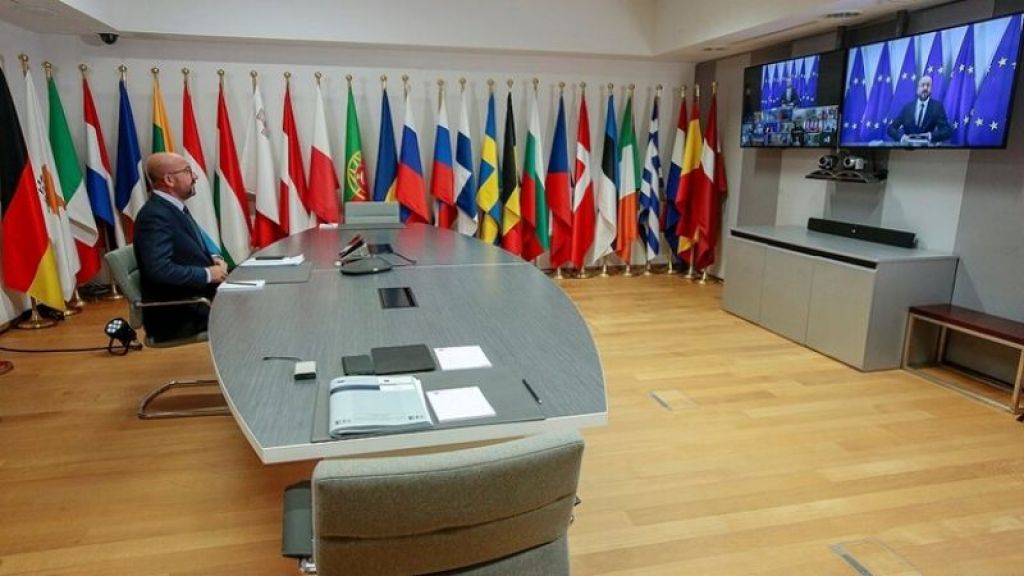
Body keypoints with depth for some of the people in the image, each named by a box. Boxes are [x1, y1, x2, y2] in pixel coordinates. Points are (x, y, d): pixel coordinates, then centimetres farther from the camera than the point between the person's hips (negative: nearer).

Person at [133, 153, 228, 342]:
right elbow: (160, 269, -27)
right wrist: (208, 274, -19)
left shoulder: (175, 208, 10)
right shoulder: (154, 215, -18)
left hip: (197, 295, 9)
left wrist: (212, 259, 3)